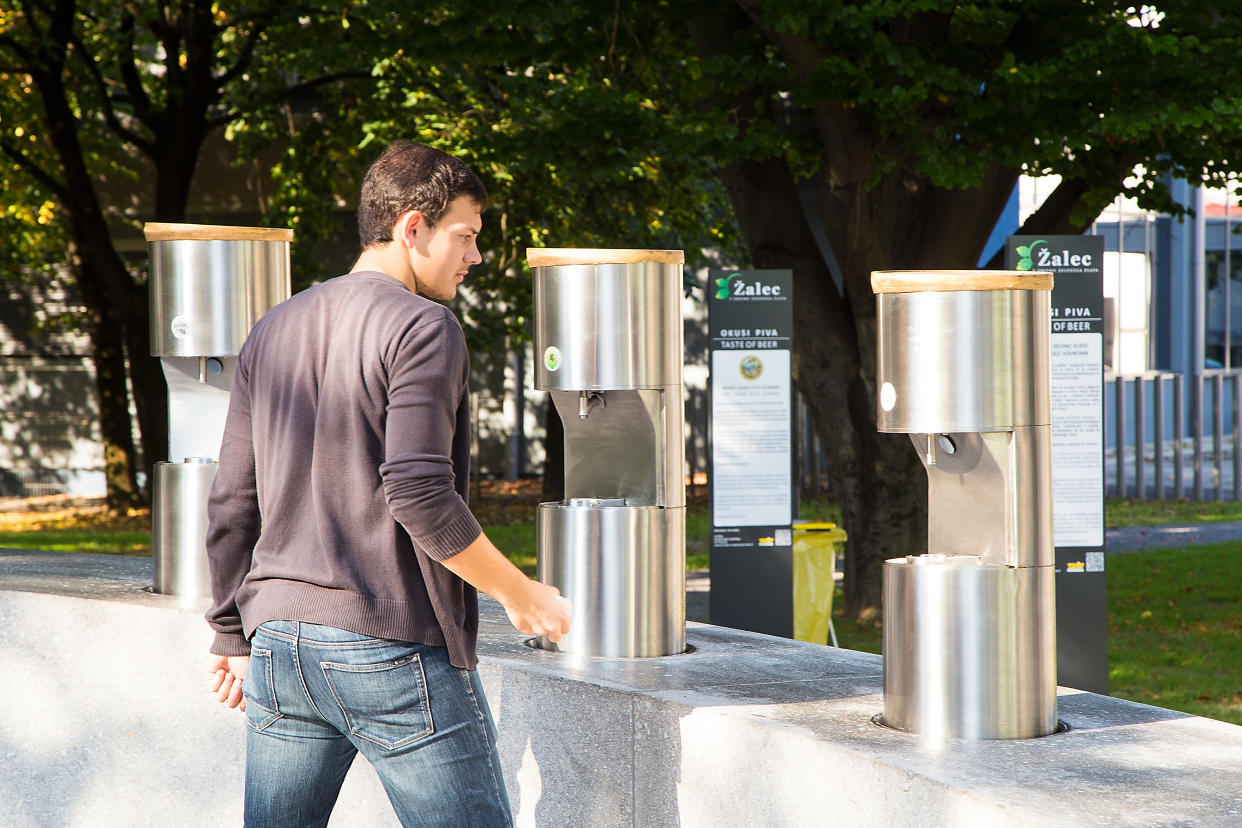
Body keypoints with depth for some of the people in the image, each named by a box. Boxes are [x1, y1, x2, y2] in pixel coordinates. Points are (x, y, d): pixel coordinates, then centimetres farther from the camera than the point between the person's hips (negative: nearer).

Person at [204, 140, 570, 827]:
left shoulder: (273, 331, 15)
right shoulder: (423, 327, -8)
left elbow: (231, 506, 16)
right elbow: (419, 495, -19)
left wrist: (233, 636, 23)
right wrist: (521, 595, -9)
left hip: (280, 638, 7)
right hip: (395, 645, -7)